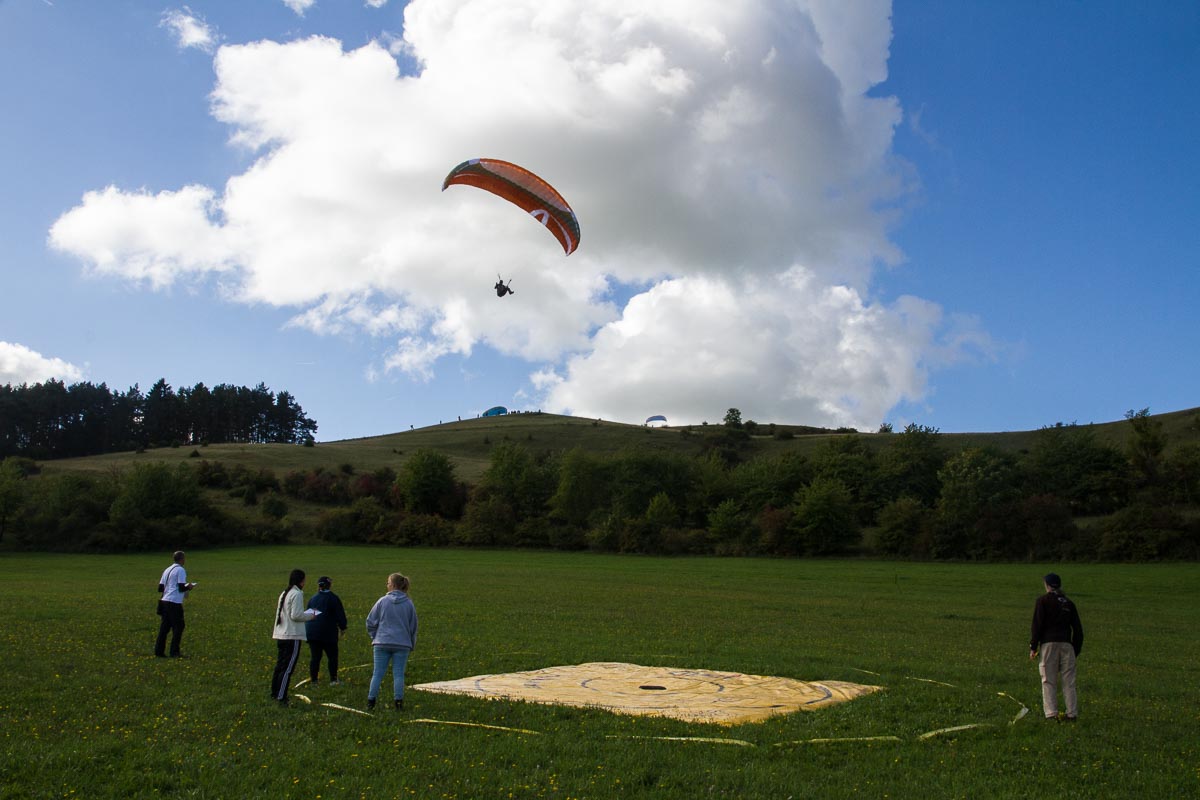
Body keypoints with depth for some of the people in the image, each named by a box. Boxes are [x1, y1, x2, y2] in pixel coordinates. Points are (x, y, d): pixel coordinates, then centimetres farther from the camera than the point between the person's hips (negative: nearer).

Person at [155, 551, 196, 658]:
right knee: (178, 627, 0)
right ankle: (174, 652, -1)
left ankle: (159, 651, 8)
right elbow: (181, 588, -14)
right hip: (175, 603, -7)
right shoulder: (181, 570, -8)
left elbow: (160, 588, 16)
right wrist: (189, 587, 5)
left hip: (165, 601, 7)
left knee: (164, 627, 10)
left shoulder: (167, 570, 15)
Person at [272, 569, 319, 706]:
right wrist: (310, 615, -3)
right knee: (288, 668, -6)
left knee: (280, 665, 17)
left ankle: (275, 693, 26)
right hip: (292, 636, -9)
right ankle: (281, 698, -8)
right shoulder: (297, 594, -12)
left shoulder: (284, 593, 16)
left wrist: (306, 613, 16)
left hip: (281, 635, 9)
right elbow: (296, 615, -18)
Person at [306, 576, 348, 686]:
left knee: (315, 657, 8)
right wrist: (343, 627, 10)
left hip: (311, 632, 5)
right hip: (328, 633, -5)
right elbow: (340, 615, -4)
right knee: (332, 656, 6)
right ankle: (333, 680, 6)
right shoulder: (333, 598, -6)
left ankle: (313, 680, 7)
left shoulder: (313, 598, 11)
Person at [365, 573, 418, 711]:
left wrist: (374, 637, 16)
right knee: (398, 674, 5)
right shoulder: (409, 604, 2)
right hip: (402, 644, 1)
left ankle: (371, 701, 8)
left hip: (382, 643, -1)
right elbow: (413, 626, 10)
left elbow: (370, 621, 2)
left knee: (378, 673, 7)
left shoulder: (382, 601, -4)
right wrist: (412, 644, 21)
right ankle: (399, 702, 3)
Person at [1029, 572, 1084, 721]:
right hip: (1066, 643, 4)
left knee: (1049, 681, -2)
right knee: (1069, 680, 6)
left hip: (1048, 644, -4)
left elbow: (1037, 625, -5)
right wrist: (1076, 650, 21)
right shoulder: (1068, 602, 17)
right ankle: (1072, 713, 4)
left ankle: (1051, 713, -7)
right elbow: (1077, 628, 16)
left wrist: (1033, 647, -2)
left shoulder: (1043, 601, 3)